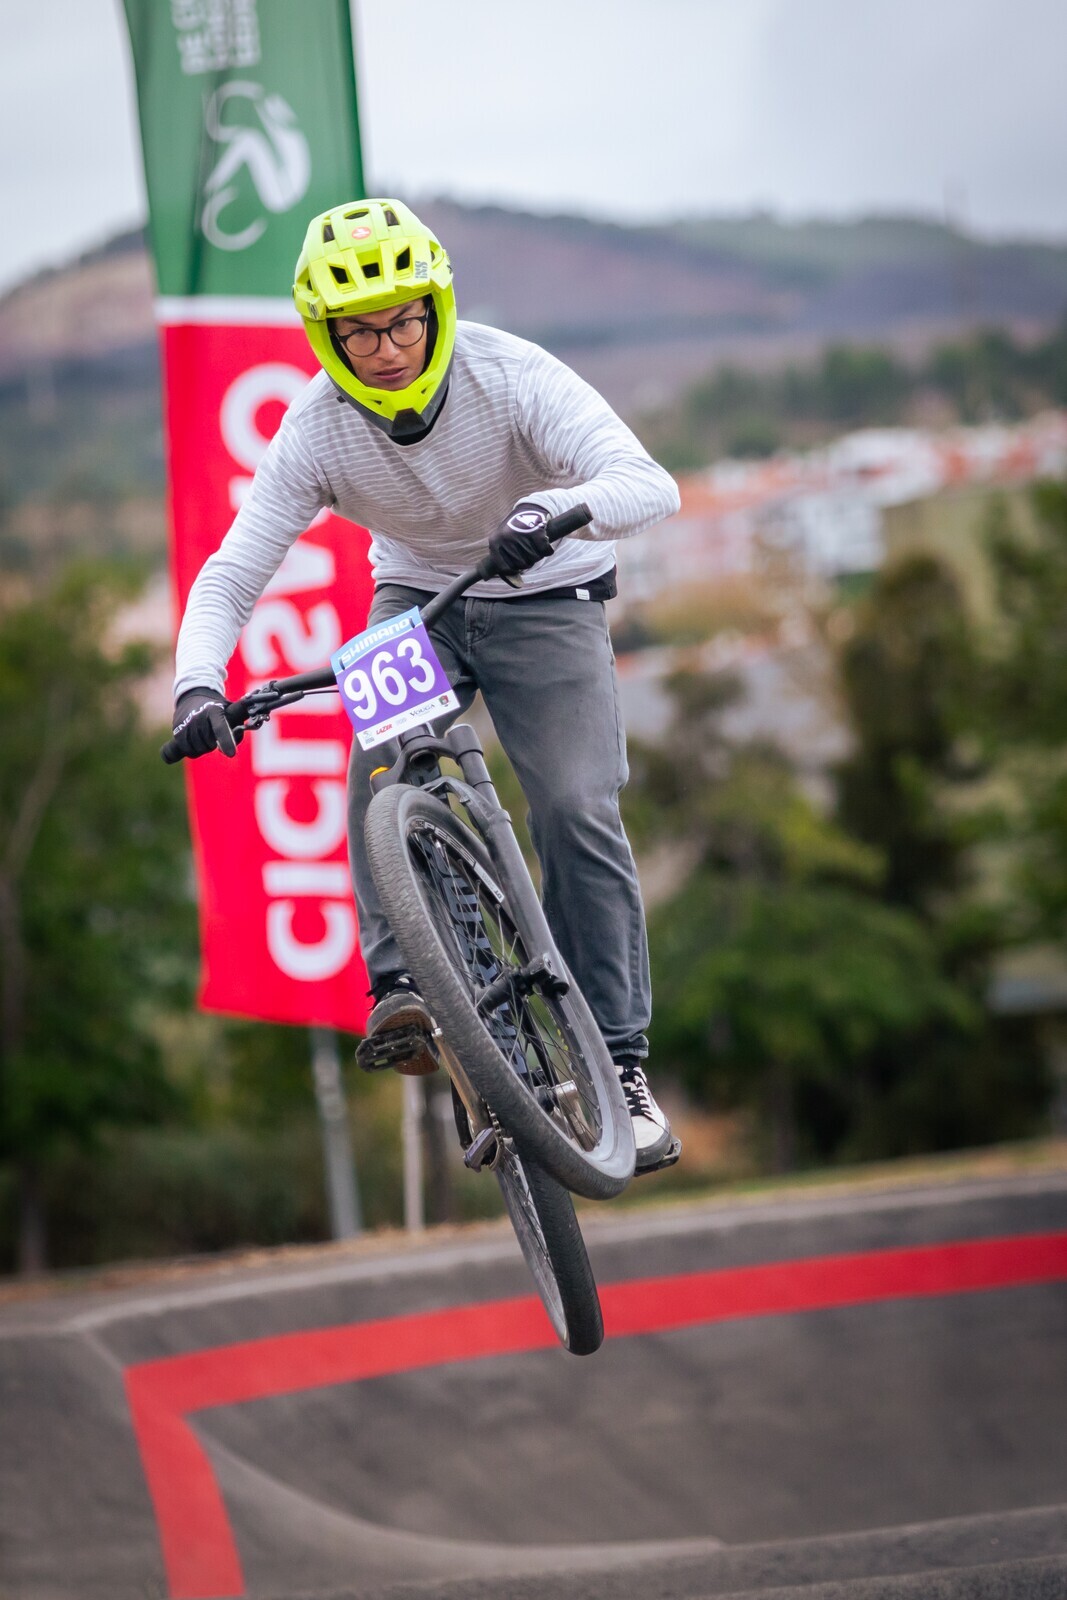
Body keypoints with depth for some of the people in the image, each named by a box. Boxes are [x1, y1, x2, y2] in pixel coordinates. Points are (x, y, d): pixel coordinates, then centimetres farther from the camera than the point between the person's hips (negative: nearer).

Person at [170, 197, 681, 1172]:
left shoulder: (510, 376, -27)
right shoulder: (316, 430, -19)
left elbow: (650, 485, -37)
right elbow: (231, 573, -17)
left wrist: (556, 508, -58)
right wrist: (199, 685, -36)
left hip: (545, 598, -2)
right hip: (416, 598, 2)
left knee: (577, 810, -17)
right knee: (383, 771, -28)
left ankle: (618, 1063, -9)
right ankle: (403, 987, -24)